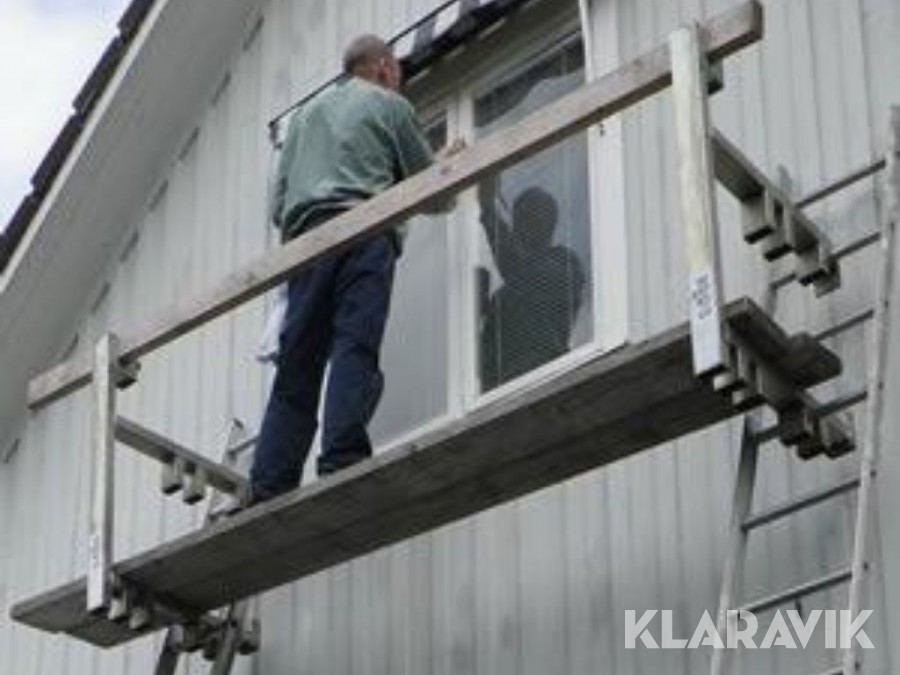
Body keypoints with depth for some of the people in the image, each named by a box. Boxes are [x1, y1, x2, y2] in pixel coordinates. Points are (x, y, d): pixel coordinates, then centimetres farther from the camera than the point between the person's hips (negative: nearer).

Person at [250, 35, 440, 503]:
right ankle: (342, 460, -34)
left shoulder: (305, 114, 30)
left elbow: (278, 204, 24)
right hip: (363, 231, -4)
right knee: (355, 347, -16)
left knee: (297, 364, -1)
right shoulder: (390, 105, 16)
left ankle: (268, 490, -11)